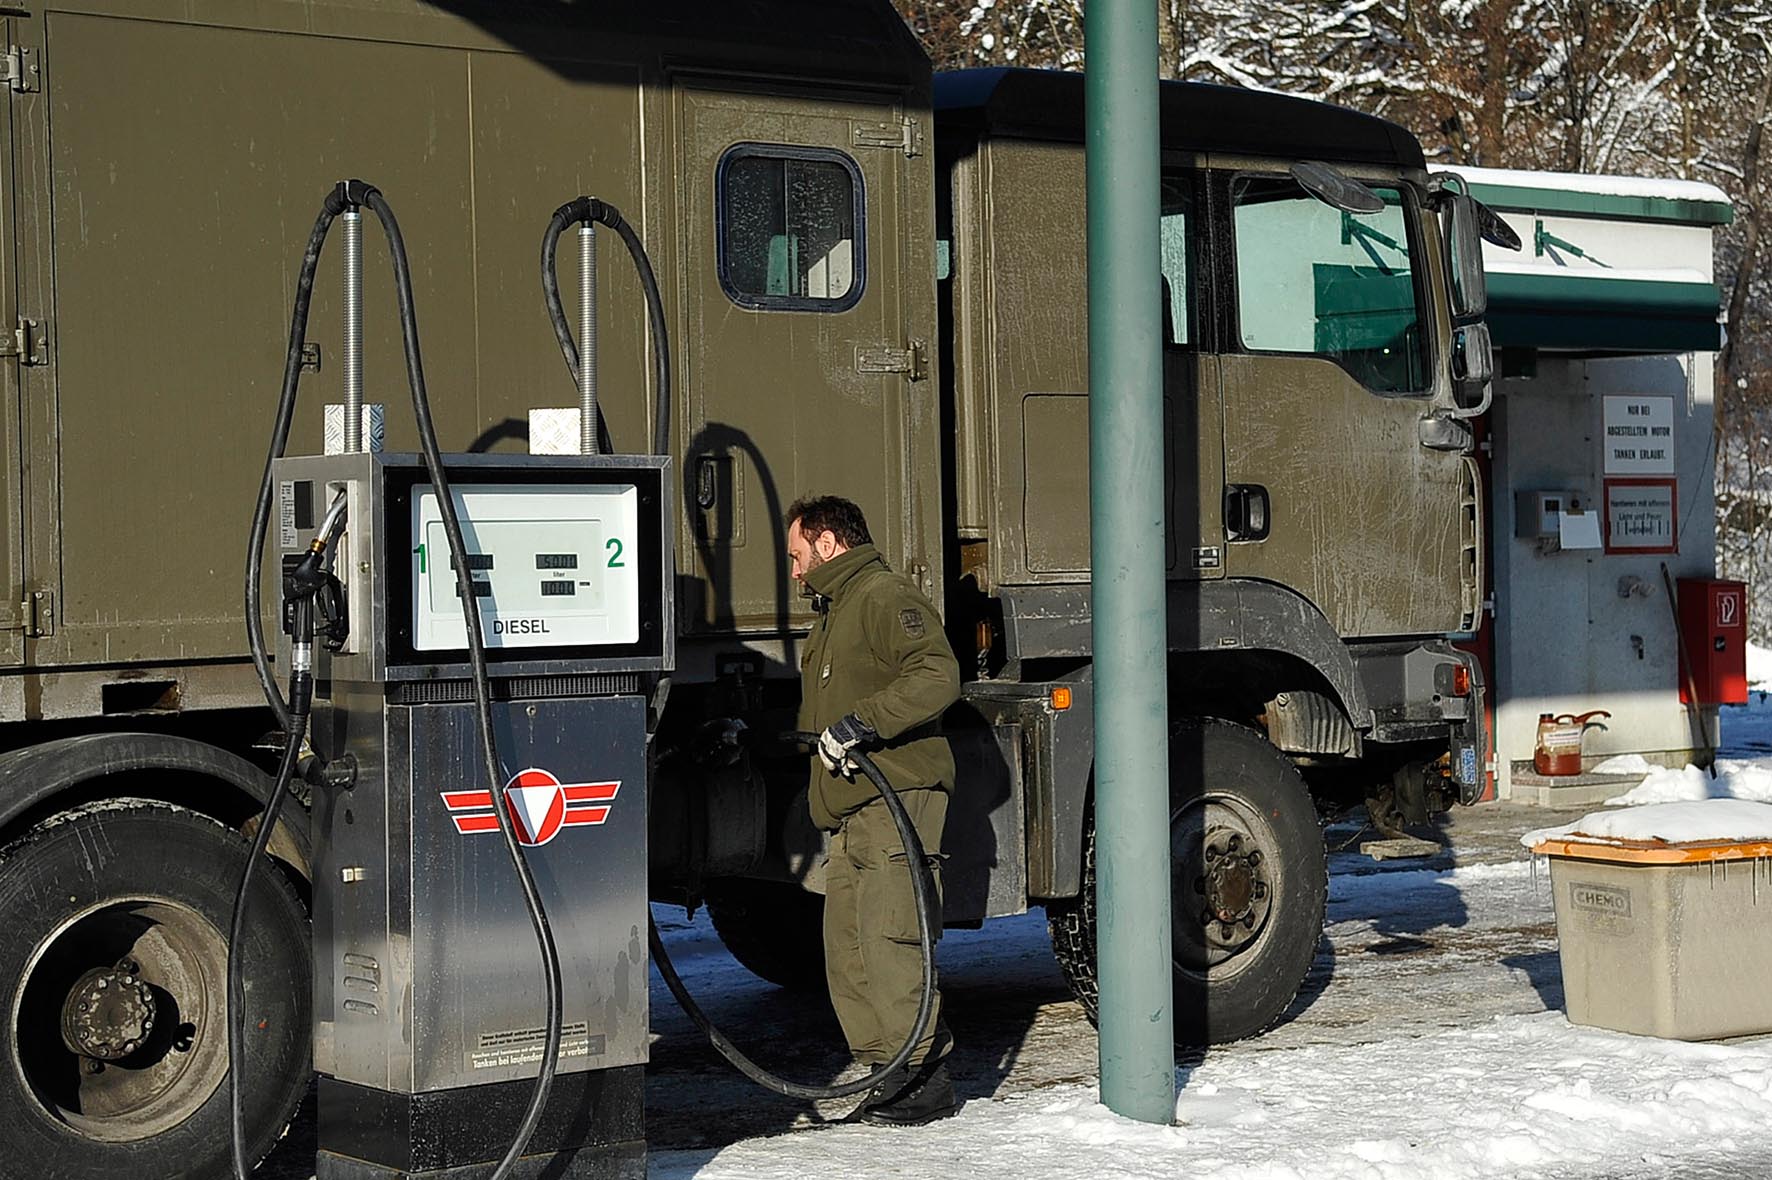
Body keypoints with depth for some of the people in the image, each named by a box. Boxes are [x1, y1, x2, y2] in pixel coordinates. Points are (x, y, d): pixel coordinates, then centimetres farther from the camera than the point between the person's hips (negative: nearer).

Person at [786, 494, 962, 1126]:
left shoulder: (886, 595, -6)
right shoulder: (834, 612, 27)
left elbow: (938, 675, -21)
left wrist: (860, 724, -24)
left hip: (897, 801, -10)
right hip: (853, 812, 10)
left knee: (887, 942, -13)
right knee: (847, 951, 7)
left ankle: (924, 1078, -9)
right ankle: (886, 1071, 11)